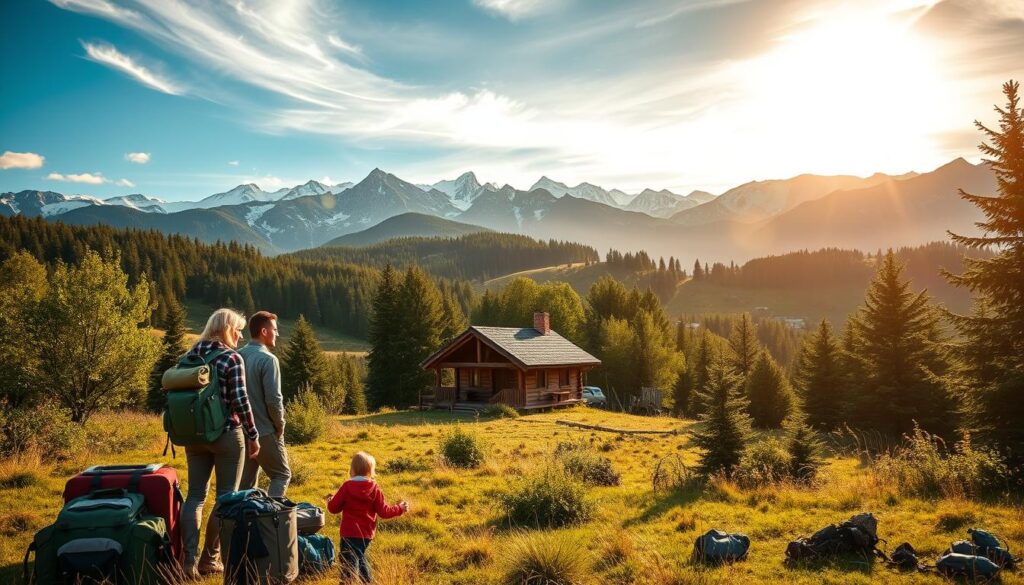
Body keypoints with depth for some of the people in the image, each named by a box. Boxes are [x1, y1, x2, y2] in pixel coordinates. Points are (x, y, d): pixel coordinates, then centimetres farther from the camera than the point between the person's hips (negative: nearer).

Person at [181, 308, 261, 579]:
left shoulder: (191, 355, 7)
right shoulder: (232, 358, -12)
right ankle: (209, 559, 13)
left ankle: (190, 559, 5)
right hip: (227, 435, -6)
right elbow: (240, 401, -16)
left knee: (195, 494, 11)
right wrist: (253, 435, -7)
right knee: (226, 497, 7)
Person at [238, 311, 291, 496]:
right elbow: (273, 399, -19)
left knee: (246, 481, 14)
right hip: (265, 432, -7)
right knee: (281, 475, 6)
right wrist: (280, 426, -5)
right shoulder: (268, 359, -15)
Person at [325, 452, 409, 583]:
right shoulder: (374, 488, -3)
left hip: (350, 533, -4)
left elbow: (333, 508, -4)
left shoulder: (347, 486, -9)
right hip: (367, 534, 4)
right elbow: (384, 511, -2)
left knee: (349, 566, -5)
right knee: (360, 558, 28)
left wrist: (330, 500, 19)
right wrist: (400, 508, 13)